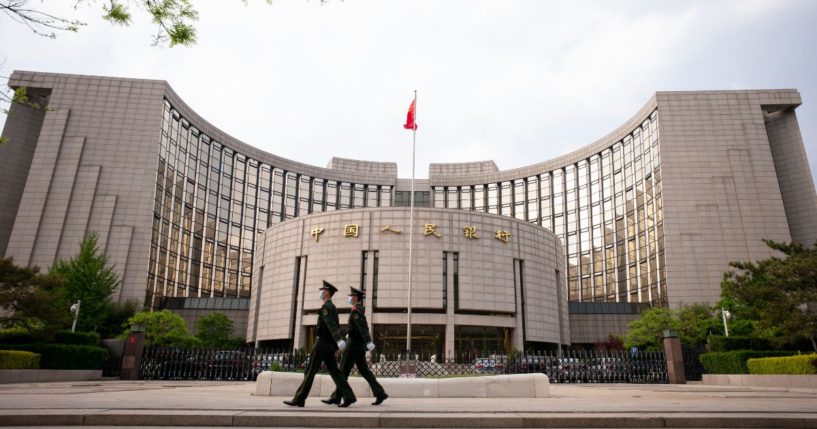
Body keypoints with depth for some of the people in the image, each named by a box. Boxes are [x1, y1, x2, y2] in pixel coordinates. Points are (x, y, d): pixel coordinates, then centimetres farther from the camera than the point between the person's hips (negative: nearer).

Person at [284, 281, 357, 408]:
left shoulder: (325, 307, -13)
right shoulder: (333, 307, 17)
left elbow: (331, 325, -27)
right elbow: (336, 327, 23)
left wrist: (339, 340, -38)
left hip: (321, 345, -9)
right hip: (329, 346, 9)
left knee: (310, 372, -1)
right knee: (334, 371, 5)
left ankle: (299, 399, 6)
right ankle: (348, 397, -2)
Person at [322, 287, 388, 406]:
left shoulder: (355, 310, -14)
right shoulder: (360, 310, 16)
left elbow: (362, 327, -26)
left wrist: (368, 342, -34)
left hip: (354, 345, -10)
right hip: (360, 347, 10)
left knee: (343, 371, 0)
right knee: (364, 371, 9)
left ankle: (336, 397, 8)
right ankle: (380, 394, 5)